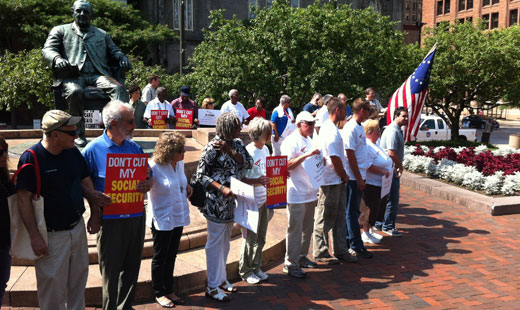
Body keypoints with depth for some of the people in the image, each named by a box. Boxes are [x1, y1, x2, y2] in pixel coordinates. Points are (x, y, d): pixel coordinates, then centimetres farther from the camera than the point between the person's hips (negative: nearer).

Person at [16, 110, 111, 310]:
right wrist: (35, 236, -18)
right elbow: (24, 199, -16)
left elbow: (85, 183, 12)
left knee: (78, 281, 19)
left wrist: (94, 213, 8)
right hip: (51, 235, -6)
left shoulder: (73, 152, 2)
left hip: (77, 228, 6)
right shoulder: (31, 158, -17)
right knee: (53, 287, 6)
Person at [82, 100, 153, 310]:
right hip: (110, 219, -5)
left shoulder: (135, 148, 6)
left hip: (136, 216, 5)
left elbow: (148, 176, 12)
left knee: (131, 267, 15)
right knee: (111, 269, 8)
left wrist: (148, 185, -10)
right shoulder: (93, 149, -9)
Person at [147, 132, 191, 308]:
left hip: (178, 218, 7)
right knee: (160, 258, 10)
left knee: (171, 257, 18)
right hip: (162, 220, -7)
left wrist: (187, 185, 3)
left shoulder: (179, 163, 1)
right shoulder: (154, 167, -21)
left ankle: (168, 291, 33)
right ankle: (159, 293, 27)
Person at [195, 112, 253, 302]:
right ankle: (212, 287, 13)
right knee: (215, 242, 1)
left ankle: (221, 279, 34)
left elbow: (248, 163, -6)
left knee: (225, 241, 18)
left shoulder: (237, 143, 5)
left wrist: (230, 150, -18)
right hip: (216, 201, -8)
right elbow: (200, 175, -15)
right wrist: (221, 189, -24)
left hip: (231, 200, 8)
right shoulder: (213, 147, -16)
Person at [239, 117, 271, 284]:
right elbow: (239, 178, -21)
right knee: (250, 238, 5)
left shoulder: (265, 149, 8)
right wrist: (257, 181, -33)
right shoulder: (248, 152, -18)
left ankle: (256, 267, 33)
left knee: (260, 238, 18)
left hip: (264, 200, 8)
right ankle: (245, 271, 22)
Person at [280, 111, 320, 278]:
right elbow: (287, 165, -22)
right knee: (295, 230, -3)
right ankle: (290, 264, 6)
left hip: (310, 193, 9)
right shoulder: (291, 141, -12)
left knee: (307, 228, 16)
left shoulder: (309, 140, 17)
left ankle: (301, 257, 30)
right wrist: (306, 155, -27)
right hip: (297, 194, -9)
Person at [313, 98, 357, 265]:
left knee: (339, 216, 16)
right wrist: (344, 176, -8)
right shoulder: (330, 130, -20)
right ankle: (320, 252, 14)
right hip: (330, 181, -10)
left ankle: (341, 250, 26)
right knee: (325, 218, 2)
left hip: (337, 182, 10)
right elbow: (334, 158, -22)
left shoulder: (330, 128, 14)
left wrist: (343, 177, 14)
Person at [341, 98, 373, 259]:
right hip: (353, 177, -9)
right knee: (352, 212, 0)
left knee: (353, 211, 16)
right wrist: (359, 178, -17)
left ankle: (350, 241, 26)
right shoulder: (350, 128, -17)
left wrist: (361, 176, 18)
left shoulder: (359, 127, 13)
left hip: (359, 176, 9)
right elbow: (350, 155, -19)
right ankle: (356, 246, 7)